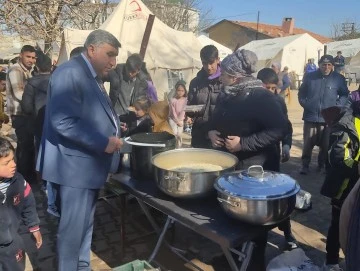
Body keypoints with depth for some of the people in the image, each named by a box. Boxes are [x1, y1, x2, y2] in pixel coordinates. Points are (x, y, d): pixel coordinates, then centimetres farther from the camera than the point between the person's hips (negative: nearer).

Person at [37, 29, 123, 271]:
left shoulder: (93, 77, 14)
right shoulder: (70, 73, -17)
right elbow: (63, 122, -26)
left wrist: (113, 126, 8)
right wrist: (103, 142, -24)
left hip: (90, 163, 10)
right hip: (76, 165, -10)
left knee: (85, 224, 19)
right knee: (73, 226, 2)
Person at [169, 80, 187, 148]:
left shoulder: (185, 100, -5)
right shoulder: (173, 100, -9)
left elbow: (183, 111, -6)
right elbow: (173, 112, -8)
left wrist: (180, 120, -12)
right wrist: (177, 121, -10)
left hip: (181, 119, 1)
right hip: (173, 119, -1)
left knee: (179, 134, -6)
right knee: (175, 133, -12)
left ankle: (179, 148, 6)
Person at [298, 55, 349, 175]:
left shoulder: (339, 78, 1)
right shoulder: (310, 77, 4)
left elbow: (344, 95, 9)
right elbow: (301, 93, 14)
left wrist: (337, 106, -4)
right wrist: (305, 104, 3)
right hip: (310, 117, 0)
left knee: (326, 145, 8)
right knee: (308, 143, 1)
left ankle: (322, 165, 25)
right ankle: (305, 165, 14)